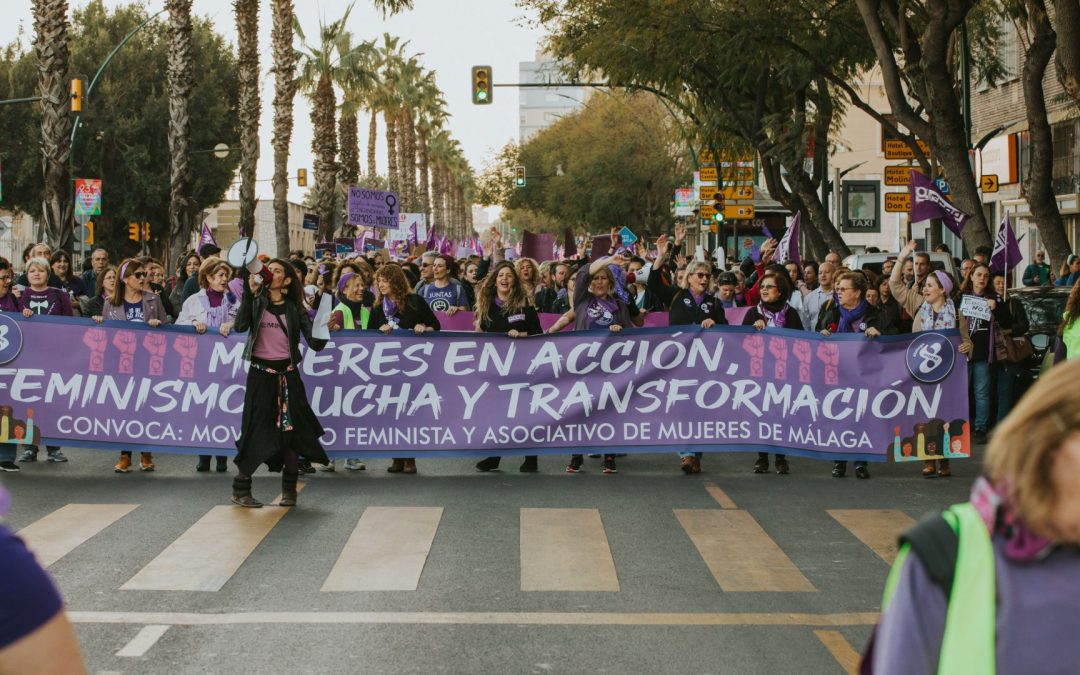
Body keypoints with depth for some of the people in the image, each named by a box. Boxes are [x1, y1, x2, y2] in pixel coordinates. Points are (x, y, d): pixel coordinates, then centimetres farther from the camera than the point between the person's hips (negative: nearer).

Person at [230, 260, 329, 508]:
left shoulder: (295, 308, 8)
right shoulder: (256, 302, 6)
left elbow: (314, 343, 0)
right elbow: (240, 325, -13)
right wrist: (250, 293, -16)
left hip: (287, 374, 2)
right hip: (261, 373, -1)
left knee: (291, 429, 1)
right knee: (257, 431, -2)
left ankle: (289, 490, 12)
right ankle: (240, 489, 7)